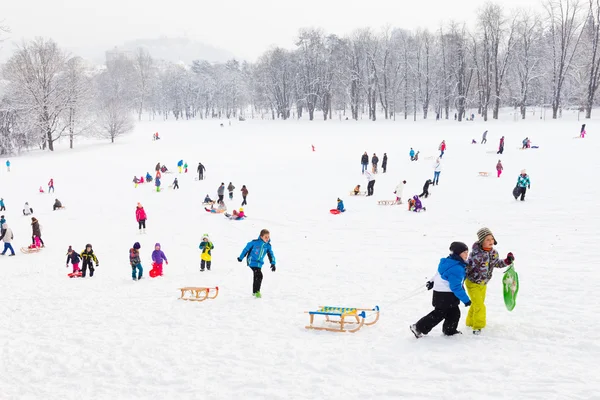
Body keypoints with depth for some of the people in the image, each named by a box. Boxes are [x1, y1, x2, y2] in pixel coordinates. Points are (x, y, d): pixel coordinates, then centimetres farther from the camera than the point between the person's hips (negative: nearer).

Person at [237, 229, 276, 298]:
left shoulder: (268, 246, 0)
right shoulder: (255, 242, -14)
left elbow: (271, 255, 8)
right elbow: (246, 249, -3)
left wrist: (273, 263, -4)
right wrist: (241, 257, 5)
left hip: (259, 263, 6)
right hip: (252, 262, -6)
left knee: (256, 277, 19)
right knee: (259, 275, -20)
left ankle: (254, 292, 35)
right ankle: (257, 291, -12)